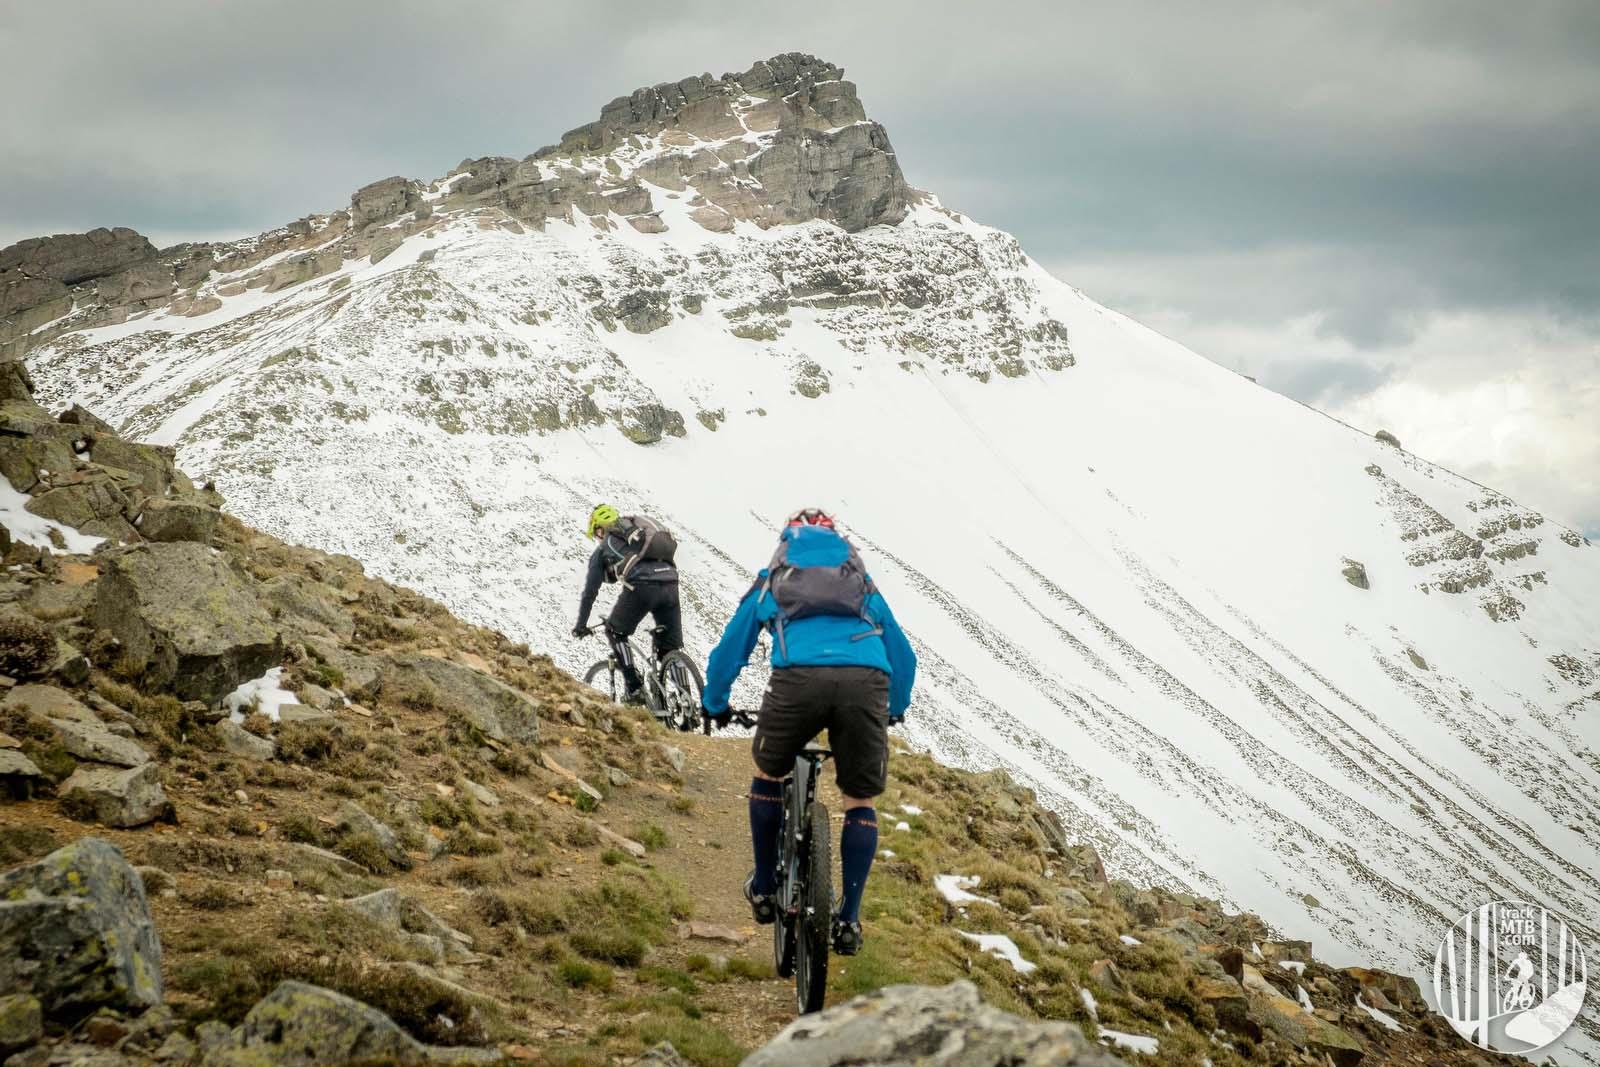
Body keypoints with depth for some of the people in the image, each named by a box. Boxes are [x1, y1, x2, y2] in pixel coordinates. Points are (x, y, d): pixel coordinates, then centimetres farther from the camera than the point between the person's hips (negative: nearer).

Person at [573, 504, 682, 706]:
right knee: (672, 649, 15)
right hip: (670, 581, 4)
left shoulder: (603, 548, 23)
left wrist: (581, 625, 36)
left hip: (641, 585, -4)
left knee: (615, 633, 20)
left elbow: (590, 591, 25)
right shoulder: (640, 528, 37)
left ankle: (635, 689, 11)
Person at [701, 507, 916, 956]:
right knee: (860, 800, 18)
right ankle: (849, 920, 14)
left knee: (768, 774, 26)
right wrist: (896, 709, 58)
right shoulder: (864, 584, 36)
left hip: (798, 677, -1)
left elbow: (728, 651, 38)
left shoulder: (771, 583, 33)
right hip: (866, 680, 1)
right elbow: (903, 654, 41)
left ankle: (764, 890, 32)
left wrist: (715, 706, 54)